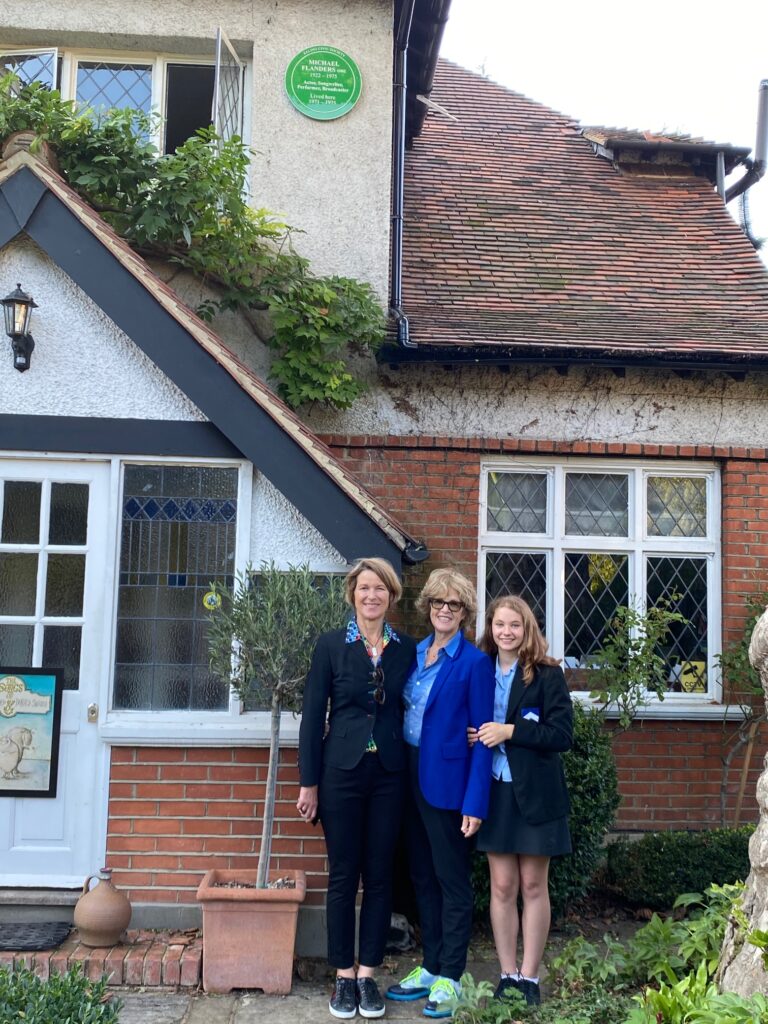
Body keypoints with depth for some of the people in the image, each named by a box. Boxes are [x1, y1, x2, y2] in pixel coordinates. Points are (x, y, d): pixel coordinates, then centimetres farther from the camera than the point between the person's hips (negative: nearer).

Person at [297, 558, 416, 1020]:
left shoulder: (407, 649, 4)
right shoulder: (331, 645, -2)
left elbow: (409, 712, 8)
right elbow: (313, 715, -2)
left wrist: (411, 772, 2)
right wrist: (308, 782, -5)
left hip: (389, 774, 2)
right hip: (341, 771, -2)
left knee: (379, 876, 7)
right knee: (343, 876, 5)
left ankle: (368, 973, 19)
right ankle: (344, 976, 17)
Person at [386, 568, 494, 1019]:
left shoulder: (474, 663, -11)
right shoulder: (415, 653, 8)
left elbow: (482, 736, -12)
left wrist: (475, 803, -17)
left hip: (448, 784, -6)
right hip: (412, 779, 7)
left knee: (453, 881, 5)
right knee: (423, 877, 15)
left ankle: (450, 977, 17)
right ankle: (430, 968, 28)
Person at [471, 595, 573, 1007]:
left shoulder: (547, 674, -5)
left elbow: (562, 734, -11)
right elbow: (470, 726, 15)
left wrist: (510, 731, -18)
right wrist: (471, 737, -7)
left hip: (535, 792, -2)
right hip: (494, 791, 3)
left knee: (533, 885, 5)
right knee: (502, 886, 6)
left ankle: (529, 977, 15)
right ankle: (507, 975, 17)